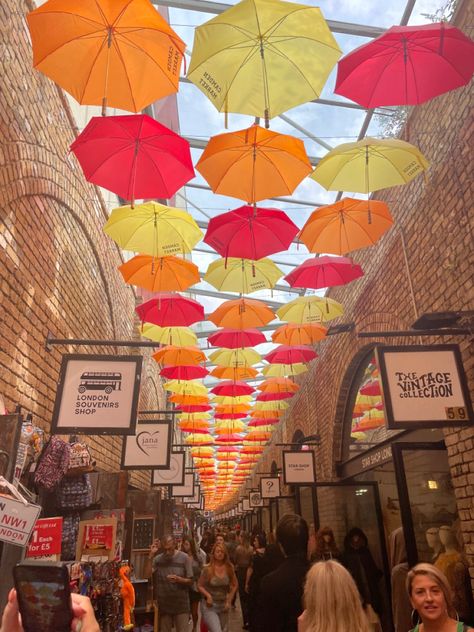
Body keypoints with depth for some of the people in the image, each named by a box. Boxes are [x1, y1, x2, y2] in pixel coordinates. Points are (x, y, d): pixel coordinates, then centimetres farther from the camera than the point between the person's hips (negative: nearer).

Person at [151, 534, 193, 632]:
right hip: (163, 605, 2)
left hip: (181, 605, -2)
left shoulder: (184, 558, -8)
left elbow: (190, 581, -6)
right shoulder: (157, 559, -2)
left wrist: (179, 579, -25)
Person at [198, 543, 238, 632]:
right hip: (209, 605, -4)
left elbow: (234, 585, 7)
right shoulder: (207, 569, -14)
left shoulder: (229, 568, -6)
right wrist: (207, 595, -21)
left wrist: (229, 601, 1)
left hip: (223, 605, 4)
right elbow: (200, 585, -5)